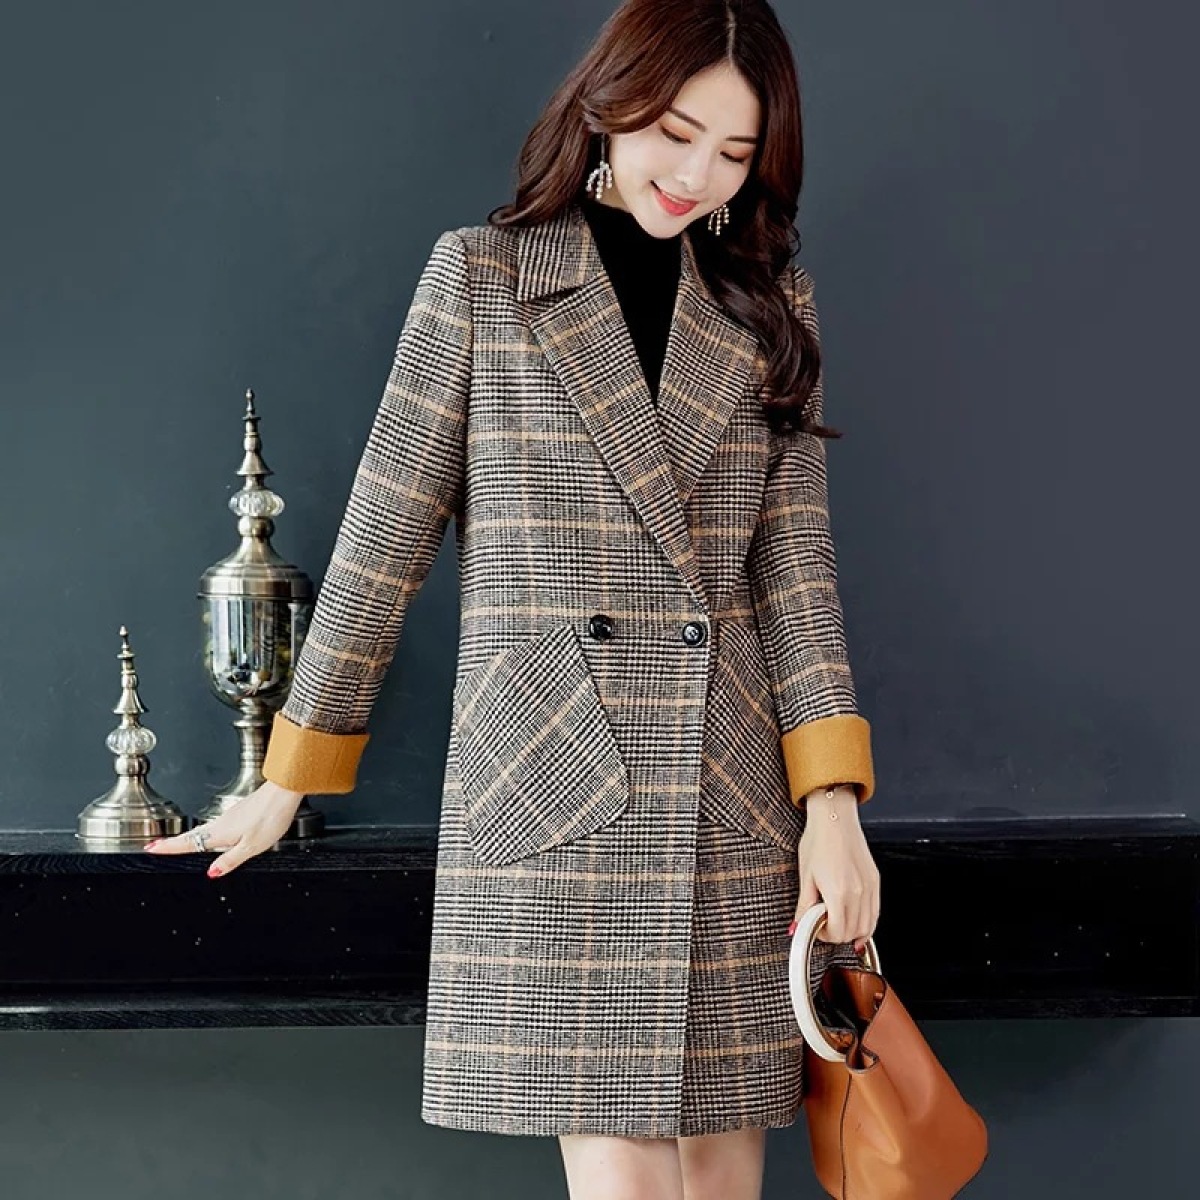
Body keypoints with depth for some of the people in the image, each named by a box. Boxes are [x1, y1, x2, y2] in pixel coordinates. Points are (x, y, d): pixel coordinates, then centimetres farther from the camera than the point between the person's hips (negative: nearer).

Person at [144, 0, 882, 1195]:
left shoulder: (771, 301, 11)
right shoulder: (479, 274, 3)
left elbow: (797, 557, 6)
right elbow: (384, 533, 3)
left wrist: (831, 798, -4)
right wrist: (289, 779, 5)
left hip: (734, 794, 3)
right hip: (545, 782, -3)